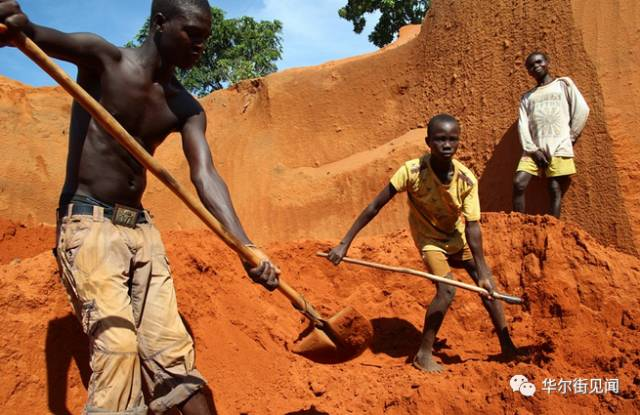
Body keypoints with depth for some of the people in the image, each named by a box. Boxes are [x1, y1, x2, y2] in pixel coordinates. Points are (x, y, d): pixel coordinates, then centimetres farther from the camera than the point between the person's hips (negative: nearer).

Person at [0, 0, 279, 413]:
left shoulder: (187, 109, 6)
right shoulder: (104, 59, -6)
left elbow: (206, 177, -7)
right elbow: (44, 37, -26)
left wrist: (246, 246, -23)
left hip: (142, 227, 6)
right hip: (88, 223, -5)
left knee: (171, 349, 3)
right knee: (117, 345, -17)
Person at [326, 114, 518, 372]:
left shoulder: (466, 179, -25)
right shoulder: (412, 171, -32)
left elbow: (472, 227, -23)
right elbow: (375, 206, -28)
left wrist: (482, 272, -27)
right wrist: (345, 243, -29)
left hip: (457, 236, 4)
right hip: (430, 239, -4)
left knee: (488, 287, 4)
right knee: (446, 290, -20)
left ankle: (507, 346, 23)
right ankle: (424, 354, -3)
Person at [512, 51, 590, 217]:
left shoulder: (563, 84, 13)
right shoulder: (527, 97, 19)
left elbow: (582, 110, 5)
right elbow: (522, 125, 7)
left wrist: (570, 138, 0)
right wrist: (532, 149, -7)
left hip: (559, 148, -2)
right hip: (534, 149, 3)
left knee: (555, 191, -7)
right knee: (518, 184, -14)